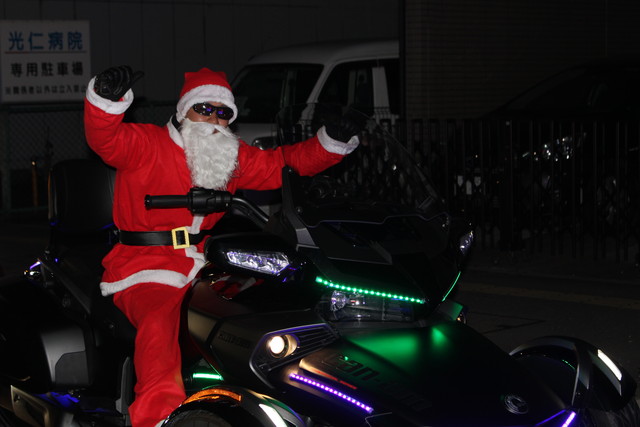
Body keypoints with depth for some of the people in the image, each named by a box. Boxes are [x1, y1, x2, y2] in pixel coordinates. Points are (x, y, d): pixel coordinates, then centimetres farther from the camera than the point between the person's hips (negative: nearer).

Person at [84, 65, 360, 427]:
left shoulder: (236, 158, 16)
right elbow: (104, 139, -22)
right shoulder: (146, 144, -4)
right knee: (160, 320, -35)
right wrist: (107, 97, -44)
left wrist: (332, 143, 0)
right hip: (145, 274, -6)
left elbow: (283, 162, 16)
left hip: (203, 267, 6)